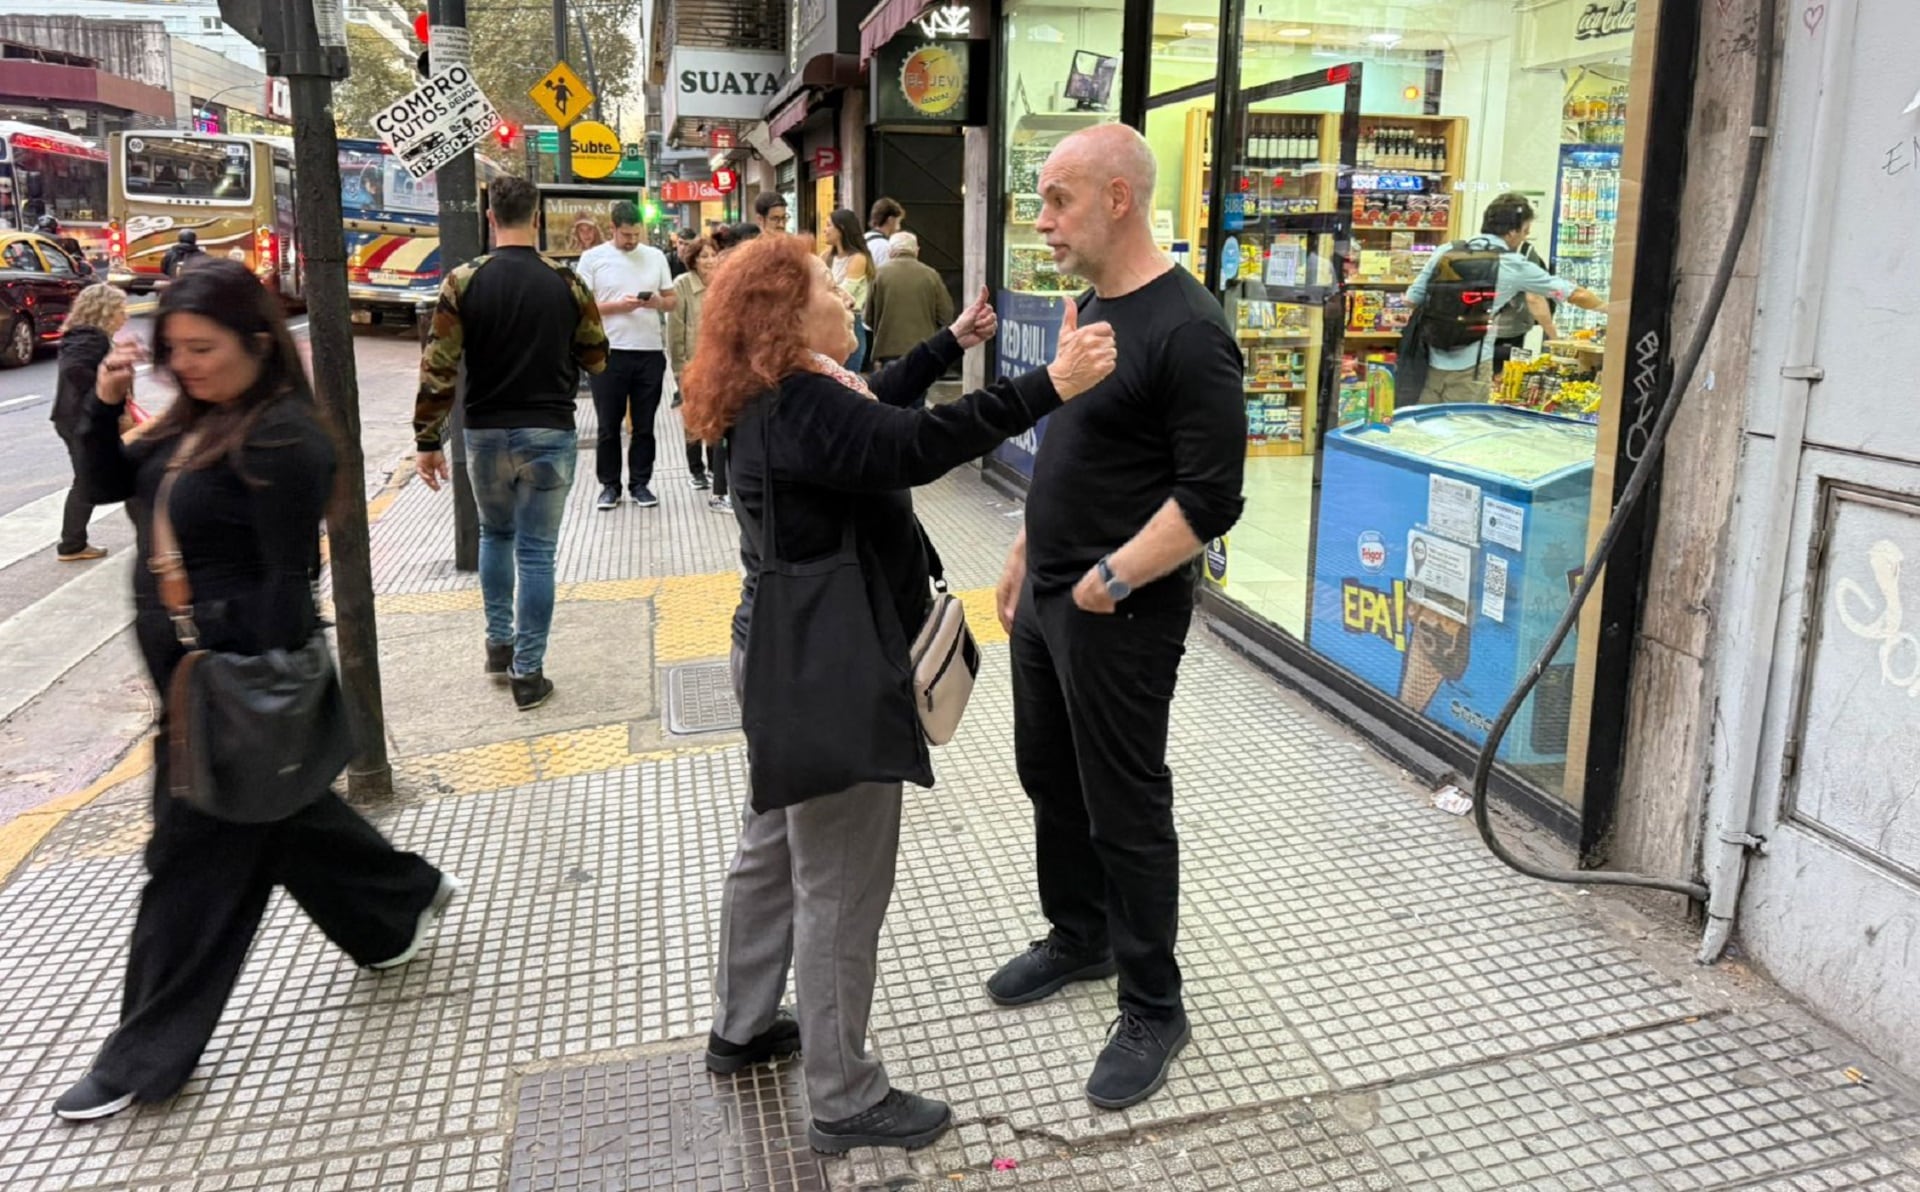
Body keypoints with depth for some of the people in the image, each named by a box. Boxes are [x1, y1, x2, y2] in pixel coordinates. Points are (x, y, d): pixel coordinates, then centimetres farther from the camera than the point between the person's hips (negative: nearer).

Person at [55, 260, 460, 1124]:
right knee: (277, 810, 22)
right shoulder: (194, 420, 8)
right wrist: (103, 405, -3)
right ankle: (404, 900, 42)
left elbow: (288, 576, -22)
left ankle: (147, 1056, 16)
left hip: (238, 673, -9)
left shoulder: (282, 436, -20)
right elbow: (111, 485, 14)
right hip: (186, 665, 10)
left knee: (197, 857, 1)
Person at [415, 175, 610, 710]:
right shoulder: (568, 283, -4)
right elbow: (597, 359, 6)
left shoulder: (463, 282, -5)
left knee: (495, 534, 24)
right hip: (550, 433, -1)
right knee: (536, 551, 4)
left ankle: (498, 643, 29)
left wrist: (427, 440, 0)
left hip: (486, 433, 1)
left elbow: (438, 368, -7)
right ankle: (527, 673, 6)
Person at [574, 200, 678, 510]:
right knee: (609, 425, 5)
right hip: (609, 353, -2)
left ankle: (640, 483, 18)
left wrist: (657, 302, -10)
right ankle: (610, 485, 15)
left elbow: (672, 300, 12)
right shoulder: (593, 258, 0)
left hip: (650, 351, 2)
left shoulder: (656, 256, 9)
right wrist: (618, 306, -17)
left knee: (644, 425, 8)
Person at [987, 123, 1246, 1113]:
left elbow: (1211, 499, -23)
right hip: (1046, 596, 9)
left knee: (1124, 809, 4)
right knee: (1049, 776, 21)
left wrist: (1111, 580, -20)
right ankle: (1077, 936, 43)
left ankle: (1152, 1008, 23)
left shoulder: (1187, 331, -20)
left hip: (1119, 616, -9)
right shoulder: (1092, 304, 10)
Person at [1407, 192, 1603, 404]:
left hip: (1429, 363, 3)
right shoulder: (1514, 267, -2)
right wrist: (1606, 306, 25)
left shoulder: (1445, 252, 4)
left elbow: (1411, 301, 6)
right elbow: (1575, 294, 7)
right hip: (1468, 370, -3)